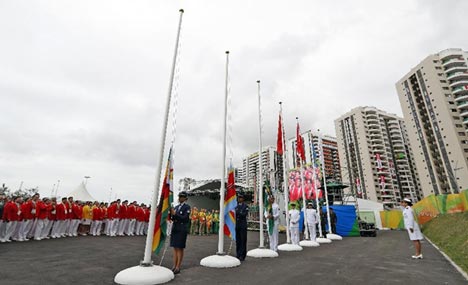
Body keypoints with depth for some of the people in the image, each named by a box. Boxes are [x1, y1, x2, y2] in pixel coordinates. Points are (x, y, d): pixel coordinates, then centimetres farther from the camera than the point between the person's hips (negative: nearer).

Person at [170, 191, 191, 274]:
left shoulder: (187, 207, -6)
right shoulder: (176, 207, 13)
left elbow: (185, 218, -16)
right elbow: (173, 218, 13)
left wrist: (175, 214, -20)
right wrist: (171, 215, -8)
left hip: (182, 229, -6)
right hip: (175, 228, 6)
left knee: (180, 248, 1)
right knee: (175, 248, 11)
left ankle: (178, 267, 9)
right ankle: (174, 266, 20)